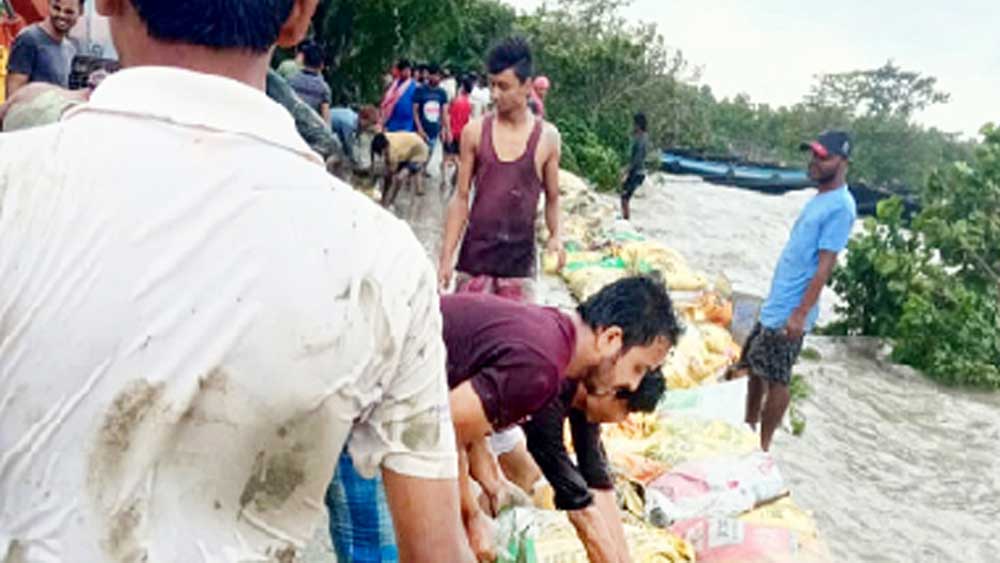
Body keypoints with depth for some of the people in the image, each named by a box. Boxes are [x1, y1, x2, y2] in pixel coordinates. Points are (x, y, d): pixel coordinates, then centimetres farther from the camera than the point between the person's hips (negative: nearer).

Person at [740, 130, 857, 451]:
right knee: (754, 369, 16)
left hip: (789, 313, -9)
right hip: (774, 304, 9)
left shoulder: (840, 207, -15)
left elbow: (824, 267, -20)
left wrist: (800, 314, -23)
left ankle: (761, 447, 12)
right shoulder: (819, 199, 13)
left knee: (776, 381, 0)